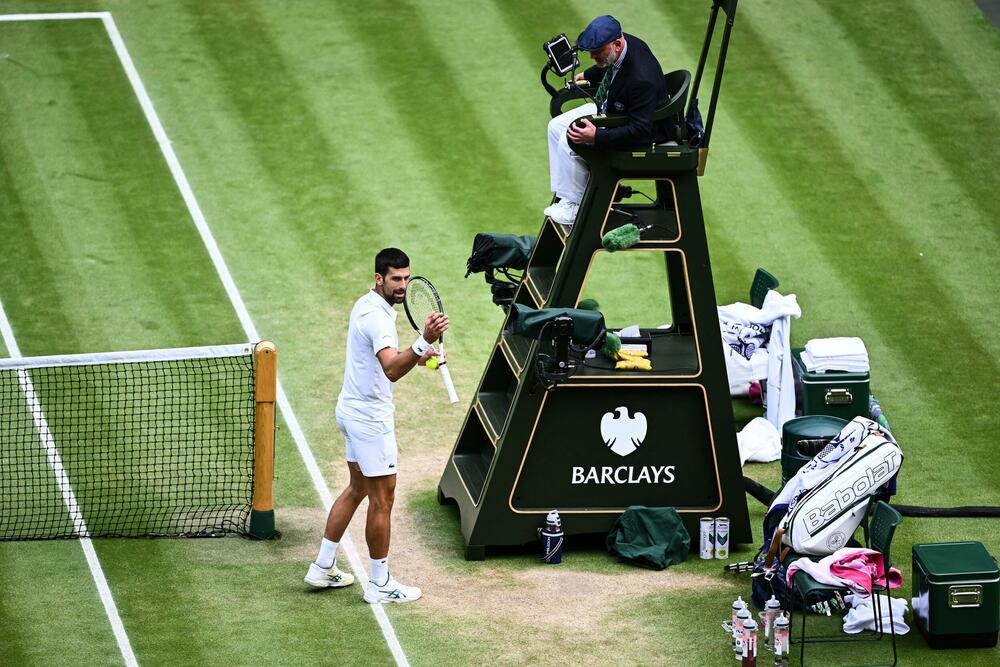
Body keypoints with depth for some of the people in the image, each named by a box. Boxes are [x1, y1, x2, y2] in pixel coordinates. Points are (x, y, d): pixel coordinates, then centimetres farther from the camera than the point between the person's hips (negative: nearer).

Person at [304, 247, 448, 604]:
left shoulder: (366, 304, 7)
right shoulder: (377, 317, -25)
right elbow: (391, 370, -40)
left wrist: (417, 356, 9)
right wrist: (424, 341, -54)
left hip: (354, 410, 10)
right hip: (370, 417, -10)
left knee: (357, 488, 21)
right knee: (382, 499, 0)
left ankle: (323, 567, 26)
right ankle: (380, 584, 8)